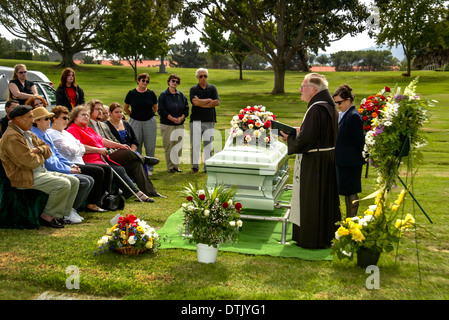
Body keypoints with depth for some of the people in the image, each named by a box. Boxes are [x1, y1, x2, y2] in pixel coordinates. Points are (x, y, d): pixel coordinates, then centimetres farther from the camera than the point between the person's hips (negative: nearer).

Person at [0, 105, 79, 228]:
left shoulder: (27, 133, 16)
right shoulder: (12, 137, -16)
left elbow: (47, 149, 18)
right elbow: (31, 162, -23)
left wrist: (38, 150, -5)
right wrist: (41, 157, -1)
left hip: (41, 172, 10)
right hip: (26, 178, -10)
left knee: (74, 182, 2)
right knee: (63, 184, -25)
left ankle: (63, 214, 6)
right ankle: (47, 216, -9)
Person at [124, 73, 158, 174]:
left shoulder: (151, 93, 1)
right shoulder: (131, 93, 0)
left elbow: (155, 107, 16)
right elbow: (125, 107, 12)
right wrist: (133, 115, 10)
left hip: (149, 121, 0)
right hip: (135, 122, 0)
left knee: (150, 146, 2)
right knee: (136, 146, 3)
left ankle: (149, 168, 13)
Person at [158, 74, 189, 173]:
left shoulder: (181, 95, 11)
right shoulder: (163, 95, -1)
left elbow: (186, 108, 12)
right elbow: (161, 110, -8)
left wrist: (181, 117, -6)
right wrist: (172, 118, -14)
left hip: (180, 124, 4)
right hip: (167, 125, -4)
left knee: (179, 146, 4)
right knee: (168, 146, -3)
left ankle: (176, 165, 15)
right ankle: (170, 166, 5)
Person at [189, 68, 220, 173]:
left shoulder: (212, 88, 10)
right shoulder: (193, 89, 5)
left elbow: (217, 102, -5)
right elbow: (195, 102, -13)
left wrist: (201, 103, -9)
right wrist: (209, 100, -5)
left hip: (209, 120, 2)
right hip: (196, 120, -2)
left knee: (208, 144, 4)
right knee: (195, 144, -4)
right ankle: (195, 166, 1)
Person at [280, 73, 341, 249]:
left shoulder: (315, 109, -22)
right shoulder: (329, 106, 8)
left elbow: (305, 139, -25)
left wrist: (290, 138, -7)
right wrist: (299, 133, 9)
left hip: (313, 162, -10)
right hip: (328, 160, 10)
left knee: (311, 200, 2)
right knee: (325, 198, 18)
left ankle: (312, 239, 13)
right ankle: (327, 235, 30)